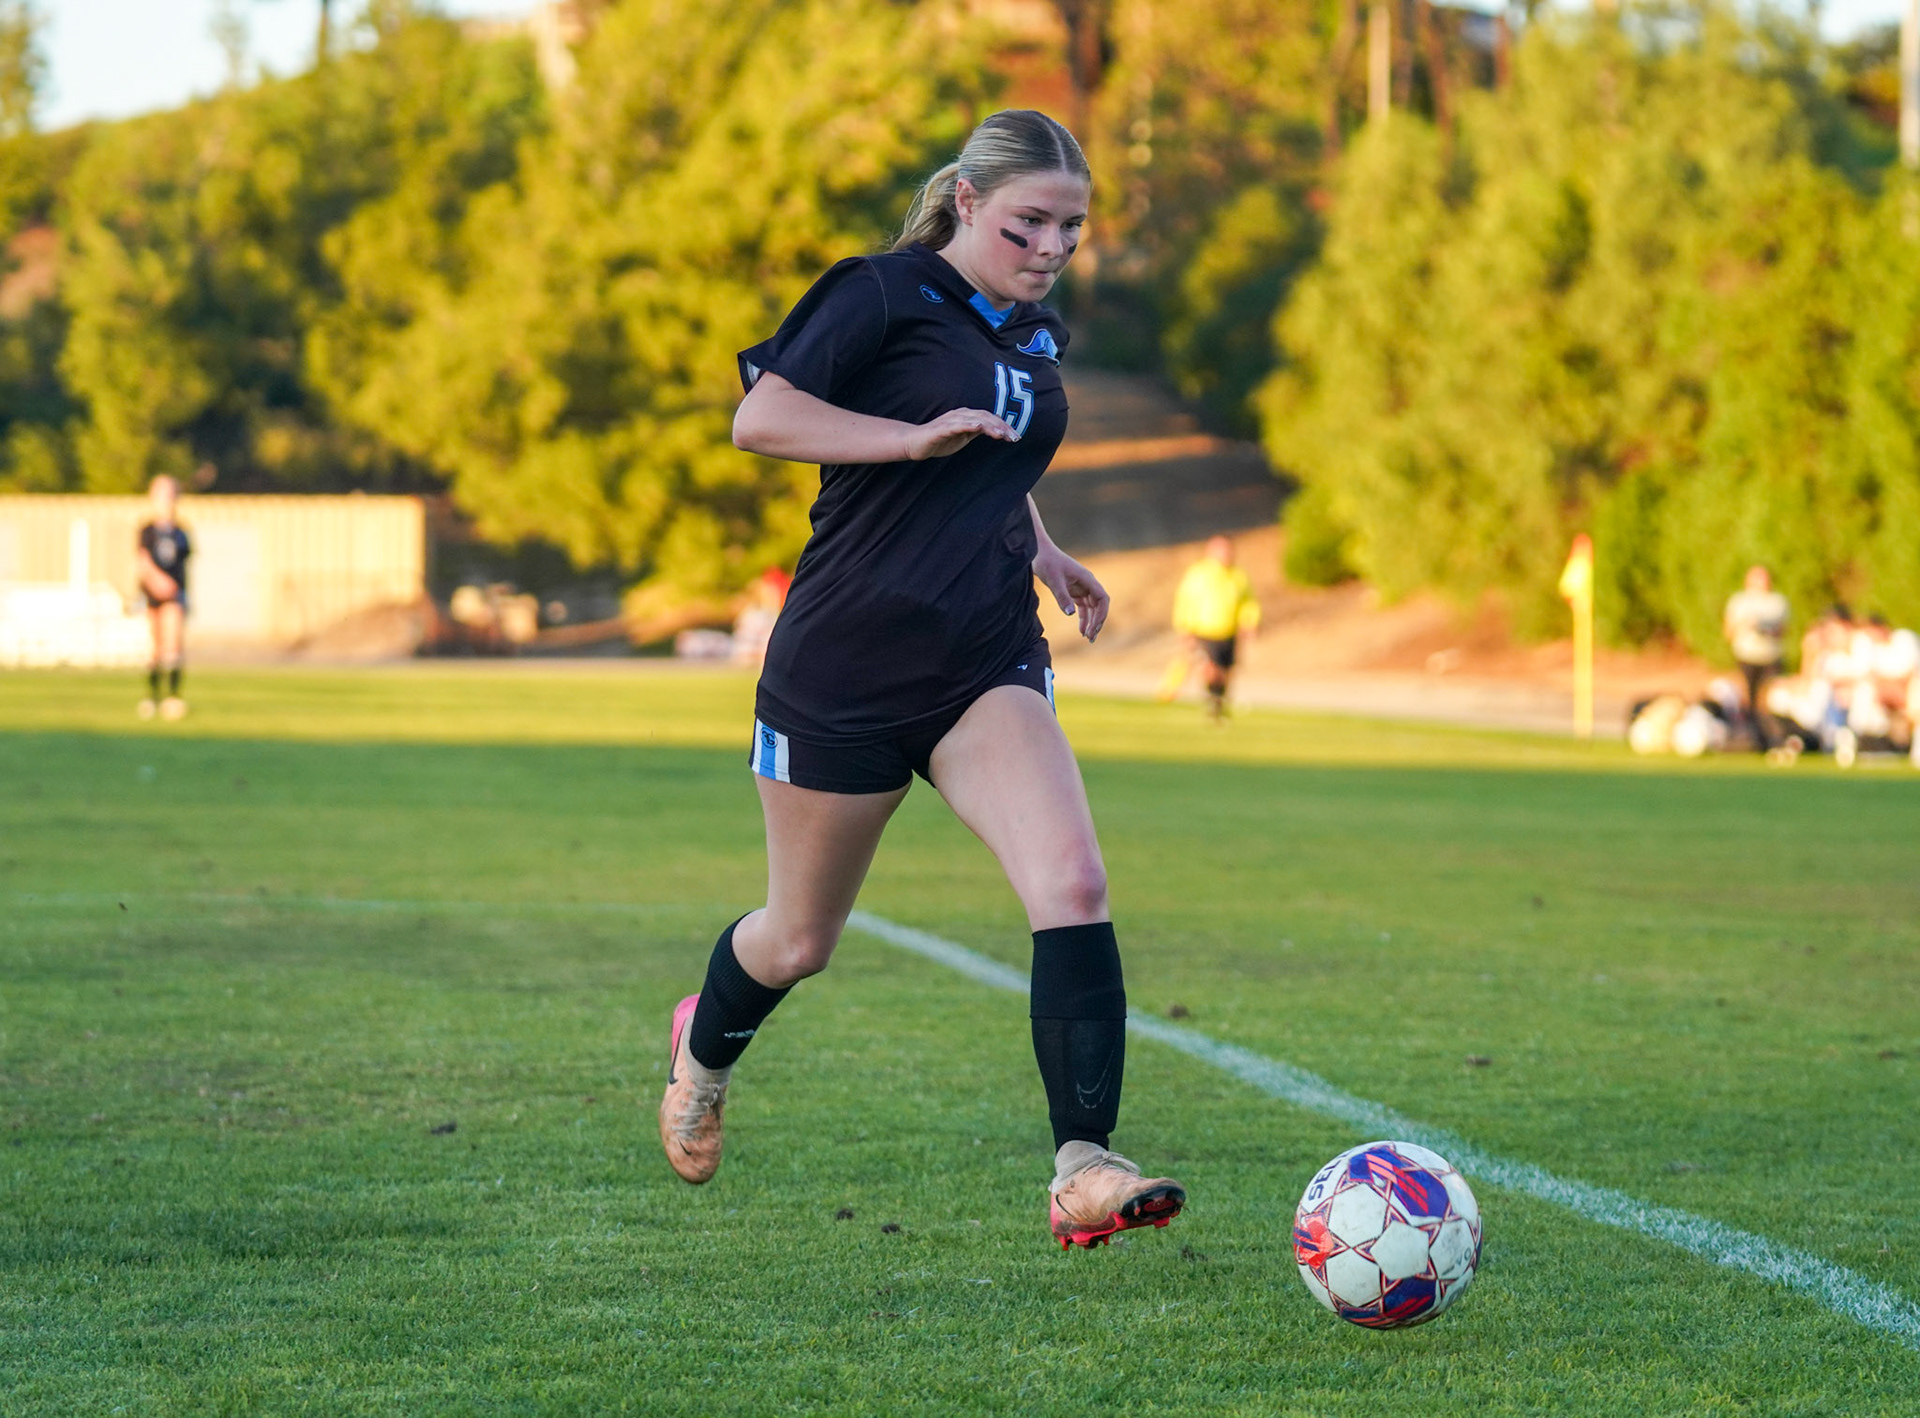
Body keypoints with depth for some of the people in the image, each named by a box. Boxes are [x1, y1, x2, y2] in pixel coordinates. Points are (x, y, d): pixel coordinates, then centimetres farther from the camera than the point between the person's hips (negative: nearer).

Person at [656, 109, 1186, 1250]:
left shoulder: (1038, 335, 14)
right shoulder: (884, 294, -6)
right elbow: (760, 419, -15)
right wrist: (917, 435, -22)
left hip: (989, 666, 5)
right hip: (844, 666, -5)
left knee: (1073, 884, -20)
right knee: (801, 941, 11)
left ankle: (1085, 1171, -26)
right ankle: (707, 1048, 46)